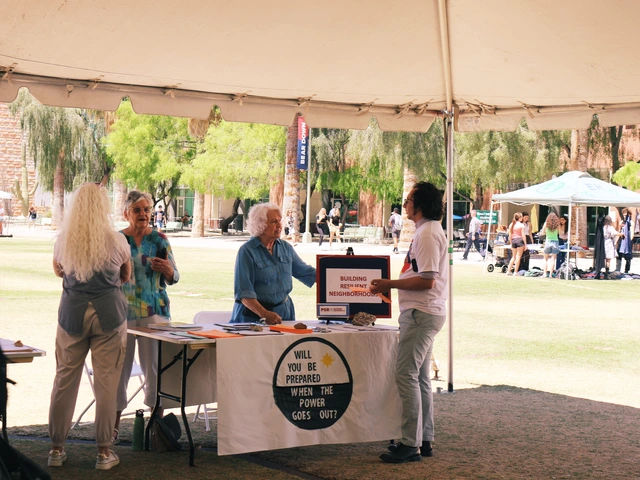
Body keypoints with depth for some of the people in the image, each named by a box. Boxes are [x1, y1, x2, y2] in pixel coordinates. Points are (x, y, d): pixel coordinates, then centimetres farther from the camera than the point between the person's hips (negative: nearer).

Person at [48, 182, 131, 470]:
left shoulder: (63, 241, 0)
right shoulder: (116, 241, -6)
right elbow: (126, 276, 10)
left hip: (72, 313, 2)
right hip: (108, 314, -2)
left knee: (65, 379, 10)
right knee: (106, 382, 2)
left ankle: (56, 449, 16)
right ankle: (104, 451, 5)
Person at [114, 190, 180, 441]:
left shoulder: (160, 239, 5)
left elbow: (174, 277, 8)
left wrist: (167, 270, -12)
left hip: (155, 310, 0)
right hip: (122, 311, 0)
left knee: (155, 368, 0)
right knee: (119, 367, 3)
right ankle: (114, 425, 14)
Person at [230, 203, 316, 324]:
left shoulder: (286, 248, 10)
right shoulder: (247, 251, -8)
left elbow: (307, 273, 19)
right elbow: (244, 292, -14)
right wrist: (264, 314, -26)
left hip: (284, 312, 5)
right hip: (254, 314, -5)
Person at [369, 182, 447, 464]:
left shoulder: (428, 234, -16)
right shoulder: (430, 231, 17)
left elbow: (428, 280, -22)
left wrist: (390, 284, -17)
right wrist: (392, 285, 17)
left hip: (421, 313, -11)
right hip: (421, 312, 11)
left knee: (406, 374, -10)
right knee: (419, 377, 14)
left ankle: (411, 445, -8)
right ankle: (424, 440, 20)